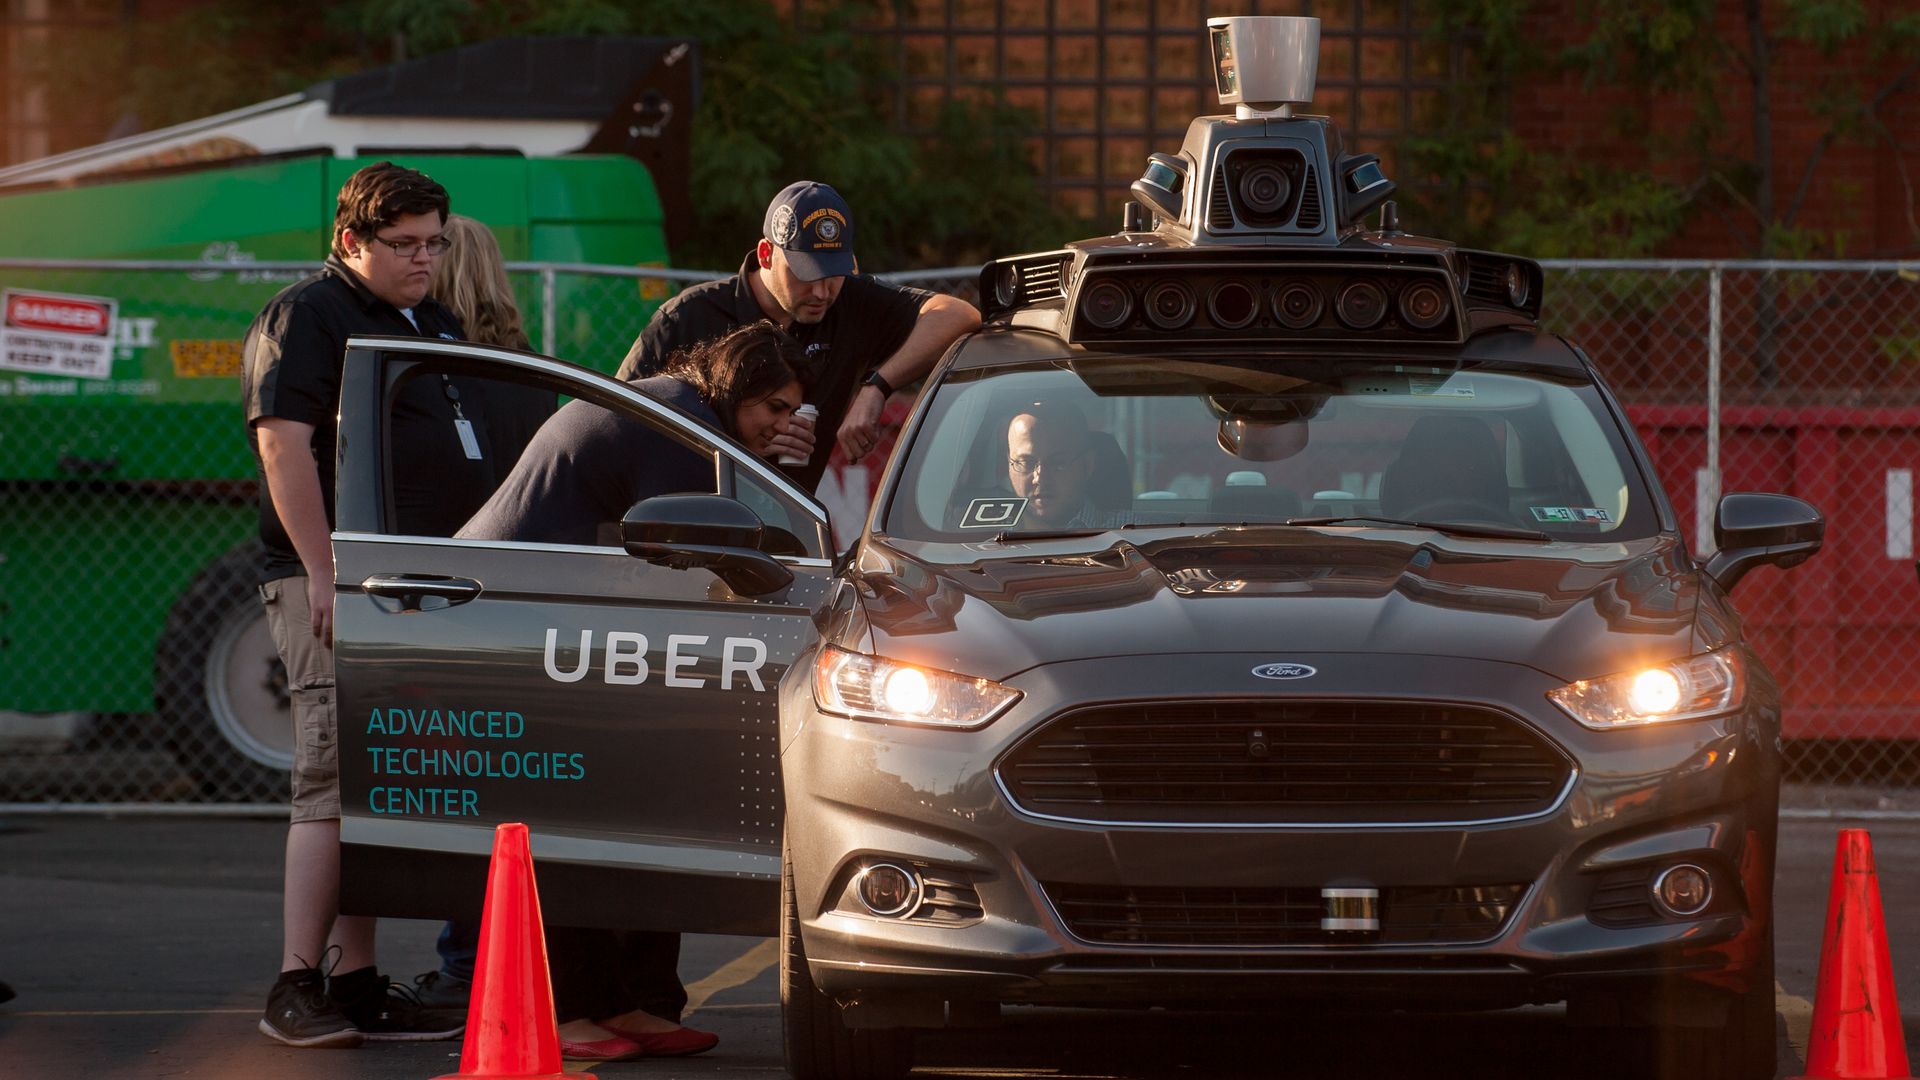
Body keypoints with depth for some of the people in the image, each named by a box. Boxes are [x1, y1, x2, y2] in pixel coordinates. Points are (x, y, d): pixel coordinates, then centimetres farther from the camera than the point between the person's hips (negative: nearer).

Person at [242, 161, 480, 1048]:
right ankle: (297, 985, -14)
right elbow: (283, 443, -15)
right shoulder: (305, 318, -5)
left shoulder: (432, 325, 22)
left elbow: (461, 459, 30)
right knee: (336, 780, -13)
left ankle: (357, 983, 11)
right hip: (334, 584, -8)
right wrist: (322, 571, -22)